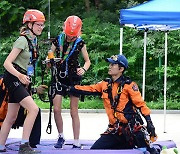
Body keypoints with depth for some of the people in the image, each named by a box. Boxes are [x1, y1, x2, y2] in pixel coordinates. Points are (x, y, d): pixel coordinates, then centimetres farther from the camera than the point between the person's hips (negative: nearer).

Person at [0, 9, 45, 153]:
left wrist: (26, 80, 20)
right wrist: (20, 75, -32)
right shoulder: (22, 40, -14)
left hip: (21, 79, 10)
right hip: (13, 78, -10)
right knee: (33, 109, -20)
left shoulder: (33, 41, 13)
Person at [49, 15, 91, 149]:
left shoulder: (80, 43, -3)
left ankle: (77, 143, 3)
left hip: (74, 77, -2)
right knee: (56, 109, -7)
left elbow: (87, 61, 5)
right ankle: (61, 136, 14)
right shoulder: (58, 40, -2)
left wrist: (84, 69, -15)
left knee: (74, 111, -1)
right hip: (59, 77, 2)